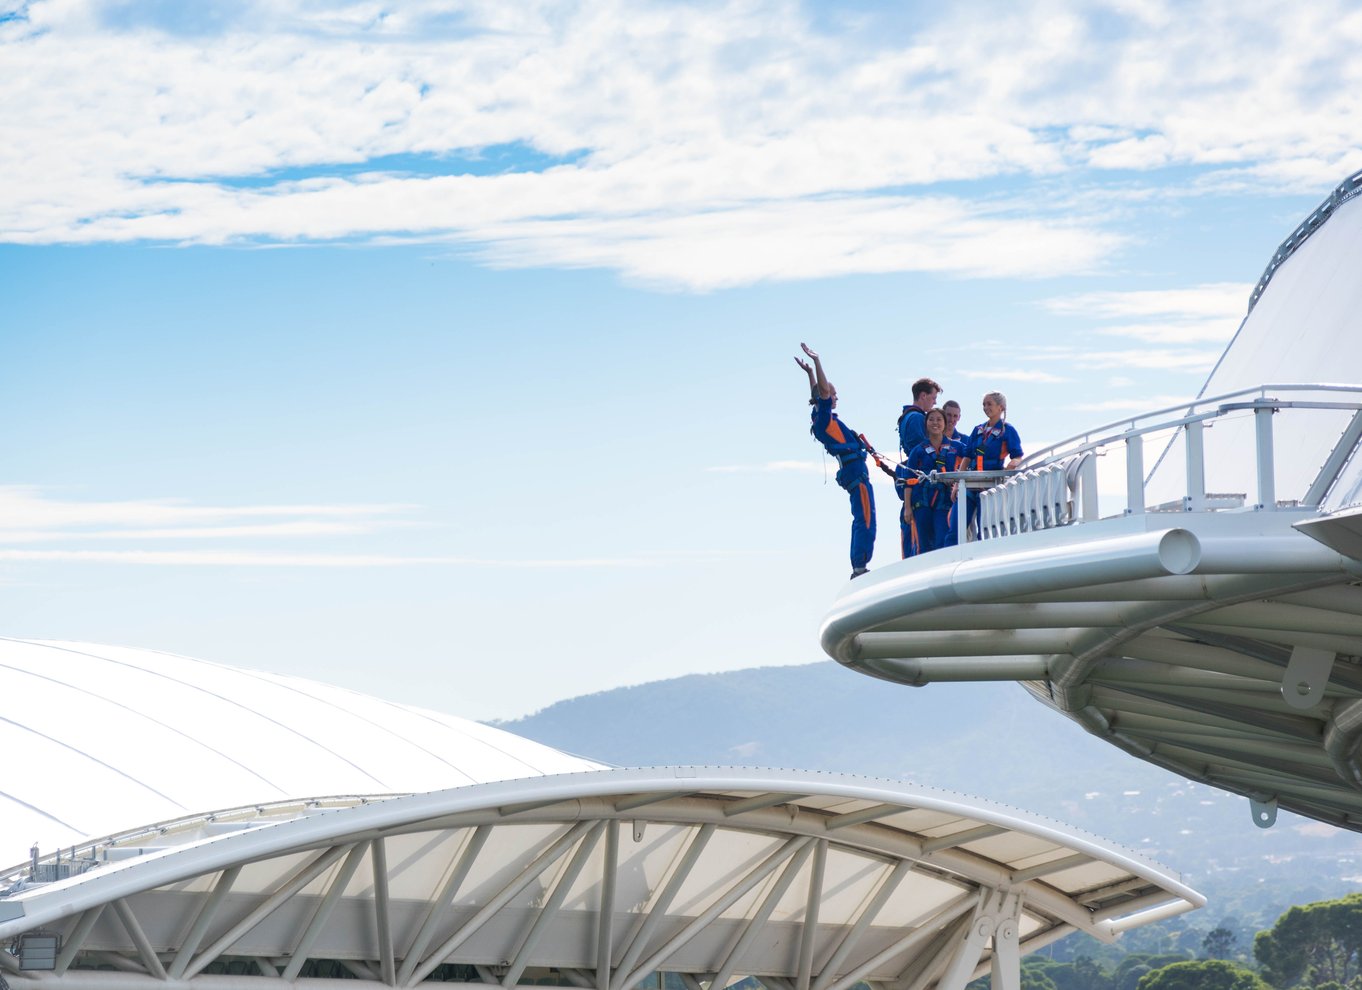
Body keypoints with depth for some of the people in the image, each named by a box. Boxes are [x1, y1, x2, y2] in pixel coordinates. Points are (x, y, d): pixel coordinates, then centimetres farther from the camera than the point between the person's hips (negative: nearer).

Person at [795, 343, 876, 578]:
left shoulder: (821, 418, 14)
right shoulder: (825, 418, -10)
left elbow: (817, 394, 31)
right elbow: (823, 392, -21)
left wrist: (810, 373, 33)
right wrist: (816, 361, -22)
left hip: (852, 473, 10)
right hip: (856, 471, -10)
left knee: (861, 521, 14)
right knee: (865, 520, -12)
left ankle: (858, 569, 15)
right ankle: (860, 567, -16)